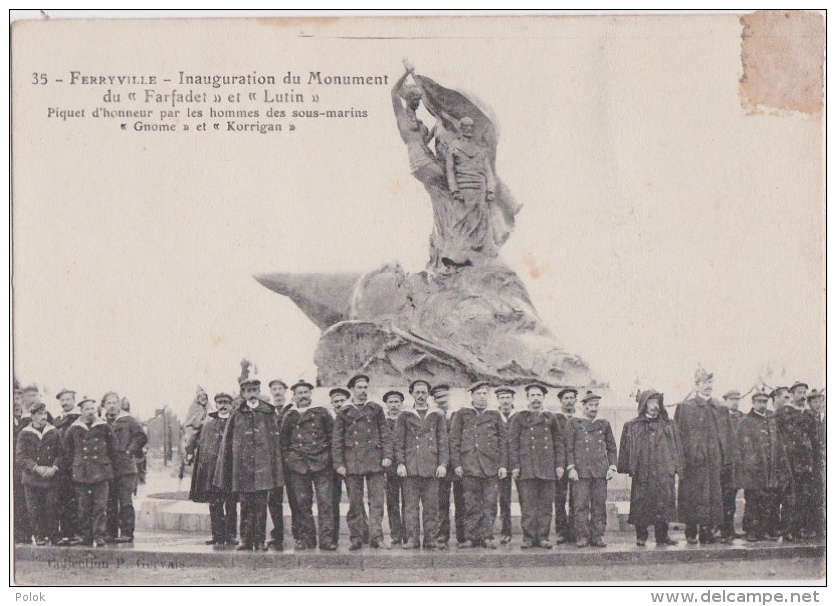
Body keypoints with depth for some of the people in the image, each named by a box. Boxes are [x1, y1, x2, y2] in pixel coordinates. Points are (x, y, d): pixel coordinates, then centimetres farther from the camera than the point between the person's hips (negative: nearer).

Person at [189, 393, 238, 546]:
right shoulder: (209, 422, 14)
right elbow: (201, 443, 15)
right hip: (212, 468, 3)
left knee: (231, 504, -1)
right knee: (214, 504, 3)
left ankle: (231, 535, 5)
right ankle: (218, 535, 9)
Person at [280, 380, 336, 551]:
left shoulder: (321, 412, 10)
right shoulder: (289, 416, 12)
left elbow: (332, 434, 12)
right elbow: (283, 441, 16)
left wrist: (329, 454, 5)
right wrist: (288, 458, 7)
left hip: (321, 463, -1)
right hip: (298, 465, 1)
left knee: (325, 501, -7)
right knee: (302, 503, 0)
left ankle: (326, 539, -6)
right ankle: (306, 538, 7)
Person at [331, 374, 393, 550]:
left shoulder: (376, 409, 13)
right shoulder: (343, 413, 9)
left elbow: (385, 435, 11)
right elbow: (337, 441, 8)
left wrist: (387, 456, 0)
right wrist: (339, 463, 0)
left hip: (375, 460, 0)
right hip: (352, 461, 0)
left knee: (377, 500, -6)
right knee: (355, 502, 2)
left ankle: (376, 536, -5)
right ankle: (357, 537, 8)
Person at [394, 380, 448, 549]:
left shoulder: (437, 417, 14)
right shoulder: (404, 416, 11)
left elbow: (443, 442, 10)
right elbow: (399, 442, 7)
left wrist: (442, 464, -1)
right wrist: (400, 463, -4)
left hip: (431, 468, 1)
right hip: (411, 467, -1)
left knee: (431, 506, 1)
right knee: (411, 505, -3)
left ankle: (431, 539, 4)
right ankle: (412, 539, 0)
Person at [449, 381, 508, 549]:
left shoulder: (494, 416, 15)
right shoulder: (462, 414, 10)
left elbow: (503, 441, 14)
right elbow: (454, 440, 6)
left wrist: (503, 465, 5)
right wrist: (456, 464, -3)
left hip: (491, 468, 1)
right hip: (469, 467, -1)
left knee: (490, 504, -2)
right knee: (471, 505, -1)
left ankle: (487, 537, 4)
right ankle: (471, 538, 4)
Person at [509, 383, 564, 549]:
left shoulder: (550, 418, 16)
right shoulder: (519, 418, 8)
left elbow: (559, 442, 15)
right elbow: (512, 442, 3)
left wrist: (560, 464, 6)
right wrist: (515, 465, -6)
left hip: (547, 468, 2)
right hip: (526, 467, -2)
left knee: (546, 504, 1)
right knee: (528, 505, -5)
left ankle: (543, 537, 6)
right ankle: (528, 537, -1)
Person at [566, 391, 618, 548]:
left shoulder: (604, 424, 15)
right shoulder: (573, 423, 7)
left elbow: (612, 448, 17)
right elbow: (569, 447, 3)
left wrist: (612, 467, 5)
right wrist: (571, 468, -6)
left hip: (600, 470, 3)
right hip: (581, 471, -3)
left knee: (599, 504, 1)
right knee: (581, 505, -6)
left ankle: (597, 536, 6)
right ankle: (582, 536, -1)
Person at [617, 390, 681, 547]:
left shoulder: (668, 425, 14)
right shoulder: (632, 426, 8)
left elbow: (676, 447, 13)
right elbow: (626, 448, 6)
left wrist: (676, 467, 5)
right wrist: (628, 468, -2)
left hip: (664, 472, 1)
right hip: (642, 472, -1)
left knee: (663, 505, -4)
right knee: (641, 505, 0)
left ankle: (662, 536, 3)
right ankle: (641, 536, 10)